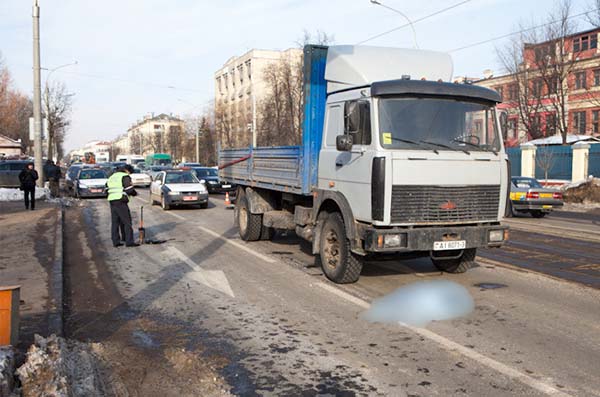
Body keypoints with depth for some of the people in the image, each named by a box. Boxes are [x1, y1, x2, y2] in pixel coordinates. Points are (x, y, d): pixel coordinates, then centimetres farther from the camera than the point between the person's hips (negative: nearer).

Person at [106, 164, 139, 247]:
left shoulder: (112, 177, 23)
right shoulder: (125, 176, -3)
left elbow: (107, 188, 18)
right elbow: (129, 189, -13)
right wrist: (135, 193, 7)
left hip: (111, 200, 8)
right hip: (121, 201, -8)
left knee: (115, 222, 10)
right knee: (127, 222, -4)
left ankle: (115, 241, 10)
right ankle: (129, 241, -6)